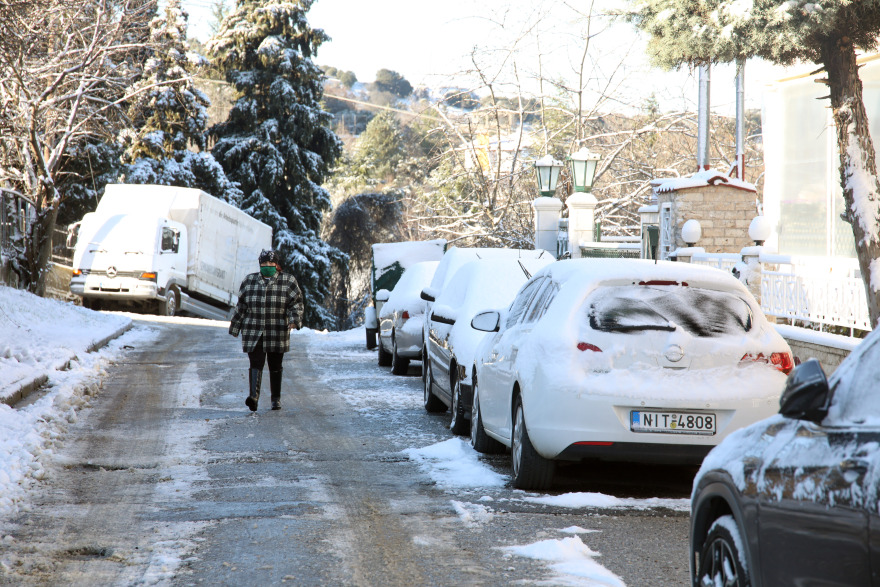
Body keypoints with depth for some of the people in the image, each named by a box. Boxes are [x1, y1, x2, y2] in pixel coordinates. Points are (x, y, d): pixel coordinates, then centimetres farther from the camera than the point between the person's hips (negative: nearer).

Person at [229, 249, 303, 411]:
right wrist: (235, 327, 14)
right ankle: (253, 397, -26)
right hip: (253, 333, 0)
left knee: (275, 366, 8)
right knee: (256, 363, -13)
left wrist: (294, 320, -18)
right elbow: (241, 307, 13)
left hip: (277, 335, 0)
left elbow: (296, 303, 0)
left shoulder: (288, 281, 2)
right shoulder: (250, 281, 7)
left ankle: (276, 399, 20)